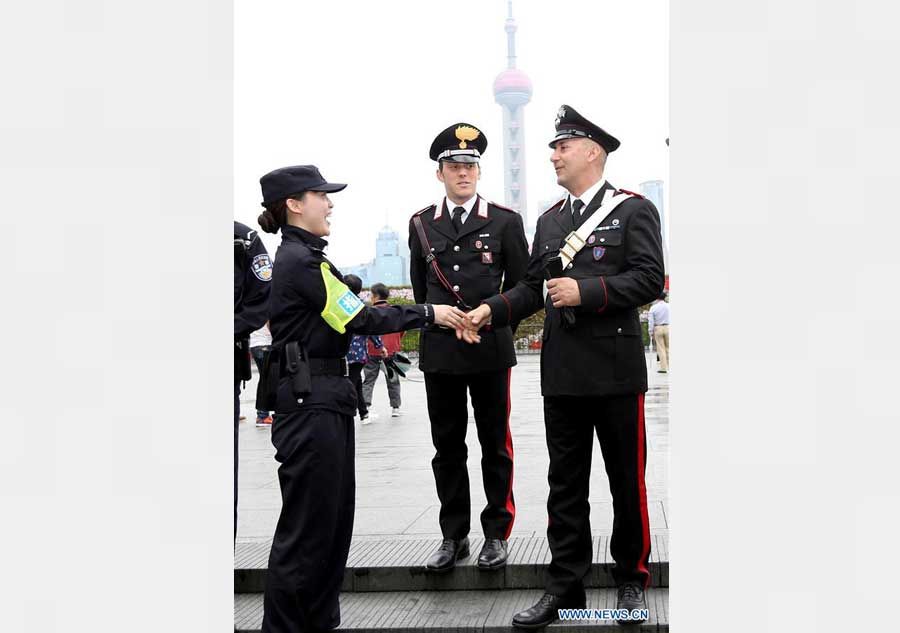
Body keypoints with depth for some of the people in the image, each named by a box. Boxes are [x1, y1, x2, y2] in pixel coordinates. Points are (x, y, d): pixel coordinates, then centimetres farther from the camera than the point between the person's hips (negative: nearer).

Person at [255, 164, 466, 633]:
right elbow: (361, 318, -15)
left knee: (334, 519, 14)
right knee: (306, 525, -4)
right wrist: (429, 313, -8)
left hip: (324, 402, 10)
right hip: (310, 404, -10)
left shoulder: (301, 256, 16)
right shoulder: (301, 260, -14)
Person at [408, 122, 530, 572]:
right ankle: (453, 536, 16)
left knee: (495, 444, 5)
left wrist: (497, 326, 8)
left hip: (490, 349, -2)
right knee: (447, 446, 7)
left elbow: (521, 285, 7)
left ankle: (496, 535, 14)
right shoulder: (421, 224, 9)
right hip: (439, 350, 2)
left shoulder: (505, 222, 2)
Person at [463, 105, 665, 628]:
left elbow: (650, 279, -11)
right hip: (562, 374, 5)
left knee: (627, 481, 6)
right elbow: (535, 288, 15)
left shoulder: (634, 210, -2)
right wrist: (493, 311, -1)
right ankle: (566, 586, 14)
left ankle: (631, 578, 21)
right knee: (565, 484, 7)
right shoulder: (549, 220, 16)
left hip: (616, 370, -5)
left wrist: (586, 291, -19)